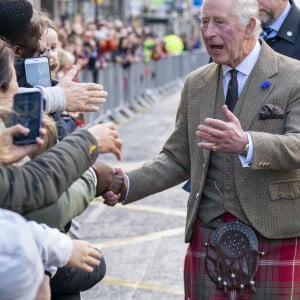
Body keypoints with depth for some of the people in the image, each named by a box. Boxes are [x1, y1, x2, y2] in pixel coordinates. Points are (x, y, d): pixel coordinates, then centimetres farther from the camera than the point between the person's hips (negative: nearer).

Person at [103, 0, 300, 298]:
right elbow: (177, 159, 12)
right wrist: (127, 184, -5)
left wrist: (246, 144, -37)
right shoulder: (195, 84, 11)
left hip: (276, 236, -4)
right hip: (208, 235, 4)